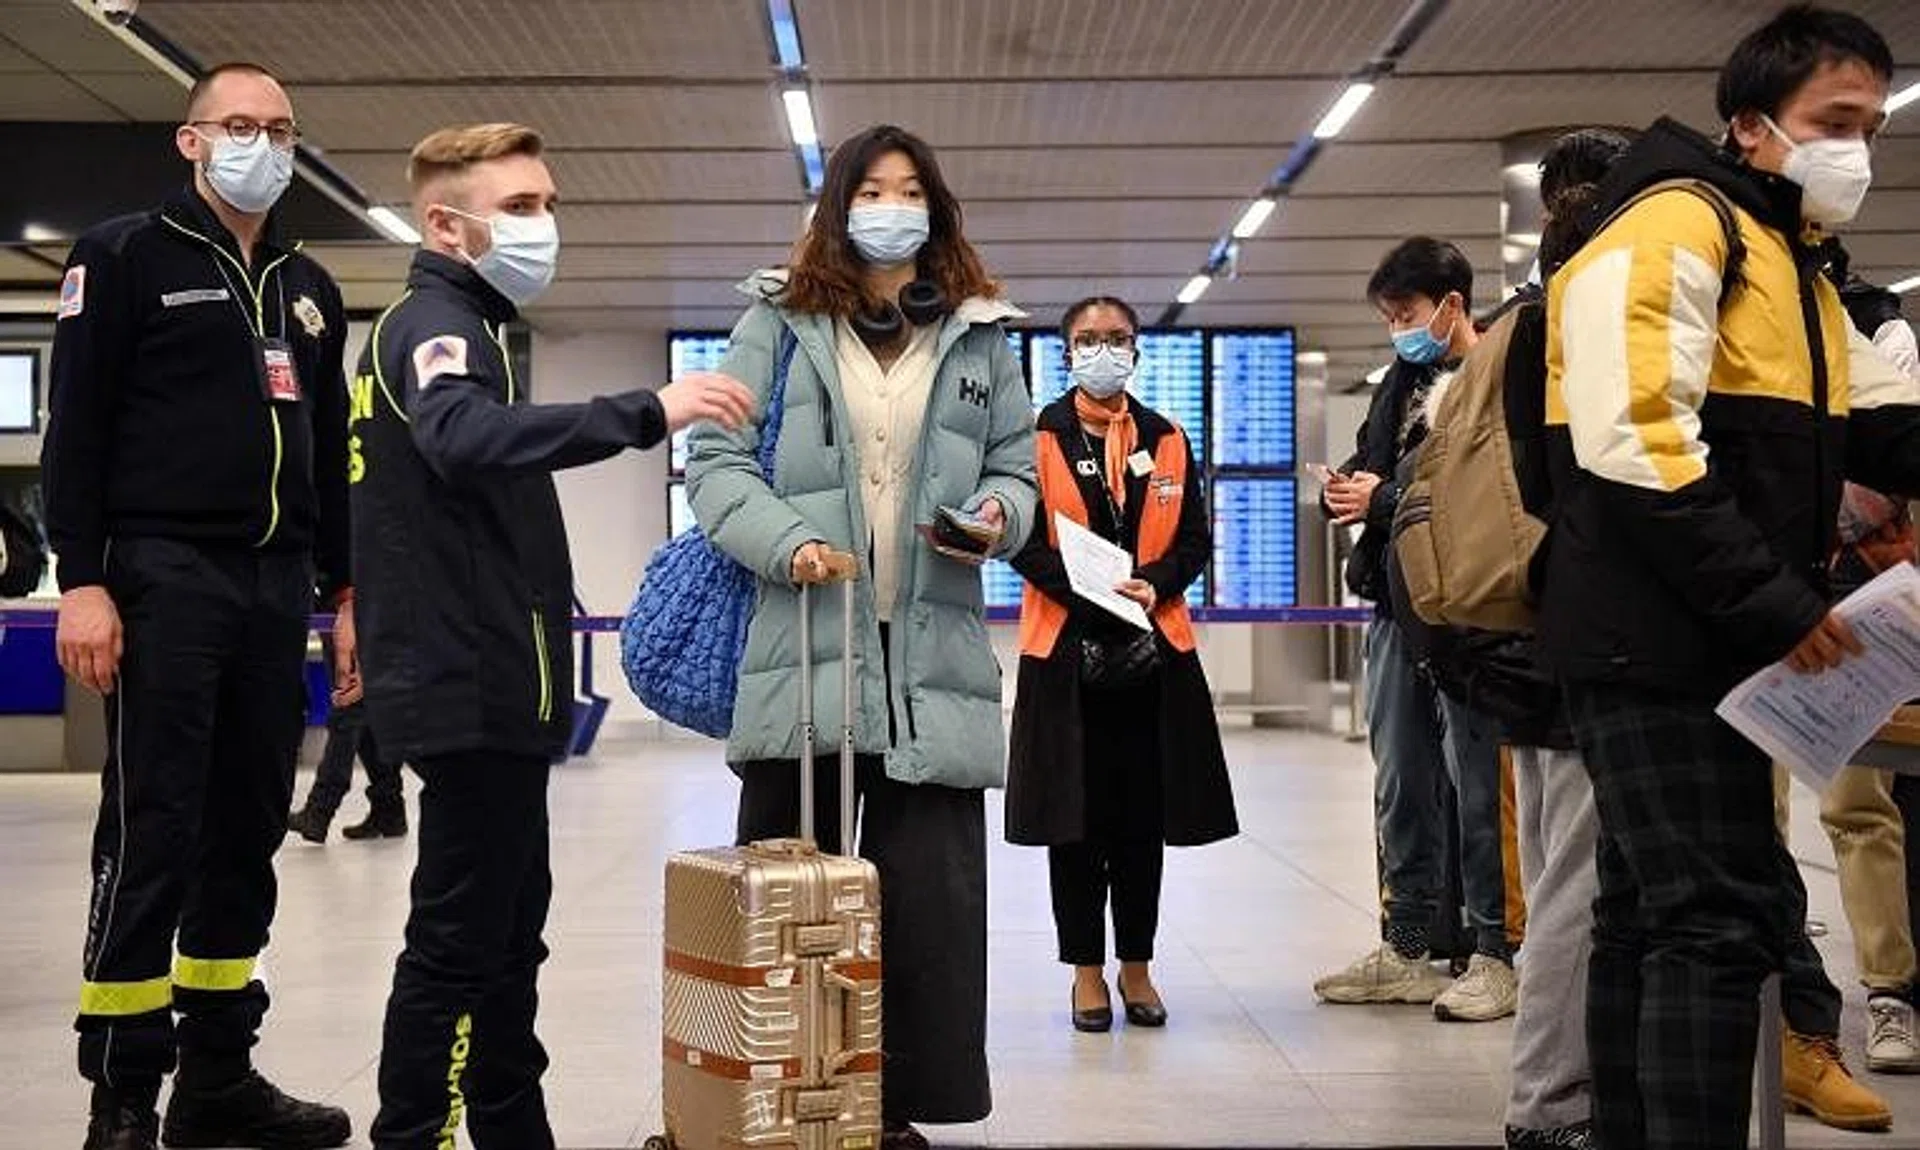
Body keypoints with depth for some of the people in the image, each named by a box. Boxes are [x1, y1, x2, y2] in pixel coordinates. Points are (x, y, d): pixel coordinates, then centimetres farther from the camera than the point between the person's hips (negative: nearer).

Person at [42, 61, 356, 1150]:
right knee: (153, 840, -6)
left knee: (248, 837, 8)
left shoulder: (310, 289, 18)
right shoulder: (126, 256, 1)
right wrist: (84, 580, -14)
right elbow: (77, 429, -6)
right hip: (165, 577, -6)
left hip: (277, 586, 6)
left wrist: (348, 591, 14)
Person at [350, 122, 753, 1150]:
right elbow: (467, 439, -34)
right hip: (472, 686, -11)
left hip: (485, 686, 11)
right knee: (459, 936, -7)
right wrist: (649, 412, -42)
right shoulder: (434, 325, -12)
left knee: (509, 923, 15)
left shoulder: (451, 326, 21)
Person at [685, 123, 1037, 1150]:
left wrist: (999, 514, -7)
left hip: (933, 654, 2)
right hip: (804, 645, -1)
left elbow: (1015, 469, 16)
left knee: (928, 893, 3)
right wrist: (787, 541, -15)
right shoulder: (778, 321, 8)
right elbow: (716, 460, 2)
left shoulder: (979, 336, 15)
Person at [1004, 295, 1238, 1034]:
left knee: (1145, 816, 6)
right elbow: (1022, 541, -4)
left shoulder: (1167, 440, 12)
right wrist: (1084, 587, -18)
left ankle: (1137, 967, 18)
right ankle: (1087, 970, 13)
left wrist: (1152, 584, -10)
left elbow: (1195, 540, 9)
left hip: (1154, 648, 3)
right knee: (1075, 819, 2)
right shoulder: (1040, 437, 3)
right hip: (1065, 648, -2)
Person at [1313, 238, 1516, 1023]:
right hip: (1397, 604, 8)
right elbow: (1369, 467, 20)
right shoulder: (1402, 380, 17)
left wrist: (1384, 501, -14)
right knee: (1400, 783, 12)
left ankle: (1495, 953, 8)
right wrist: (1344, 492, -2)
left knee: (1477, 783, -2)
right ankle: (1406, 948, 21)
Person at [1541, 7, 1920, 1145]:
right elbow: (1635, 444, -21)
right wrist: (1773, 601, -21)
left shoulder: (1793, 270, 22)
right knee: (1724, 919, -10)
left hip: (1710, 643, 10)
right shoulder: (1674, 226, -9)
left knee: (1652, 914, 13)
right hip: (1662, 639, -10)